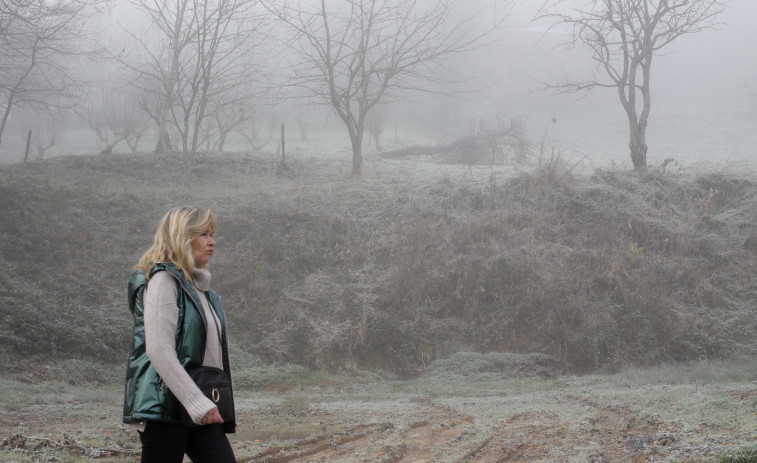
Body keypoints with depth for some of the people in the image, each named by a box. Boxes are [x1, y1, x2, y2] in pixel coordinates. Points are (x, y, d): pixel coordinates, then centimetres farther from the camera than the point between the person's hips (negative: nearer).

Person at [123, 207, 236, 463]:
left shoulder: (200, 287, 18)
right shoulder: (163, 280, -9)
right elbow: (160, 352, -18)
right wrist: (199, 404, -22)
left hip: (199, 411, 8)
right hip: (164, 406, -8)